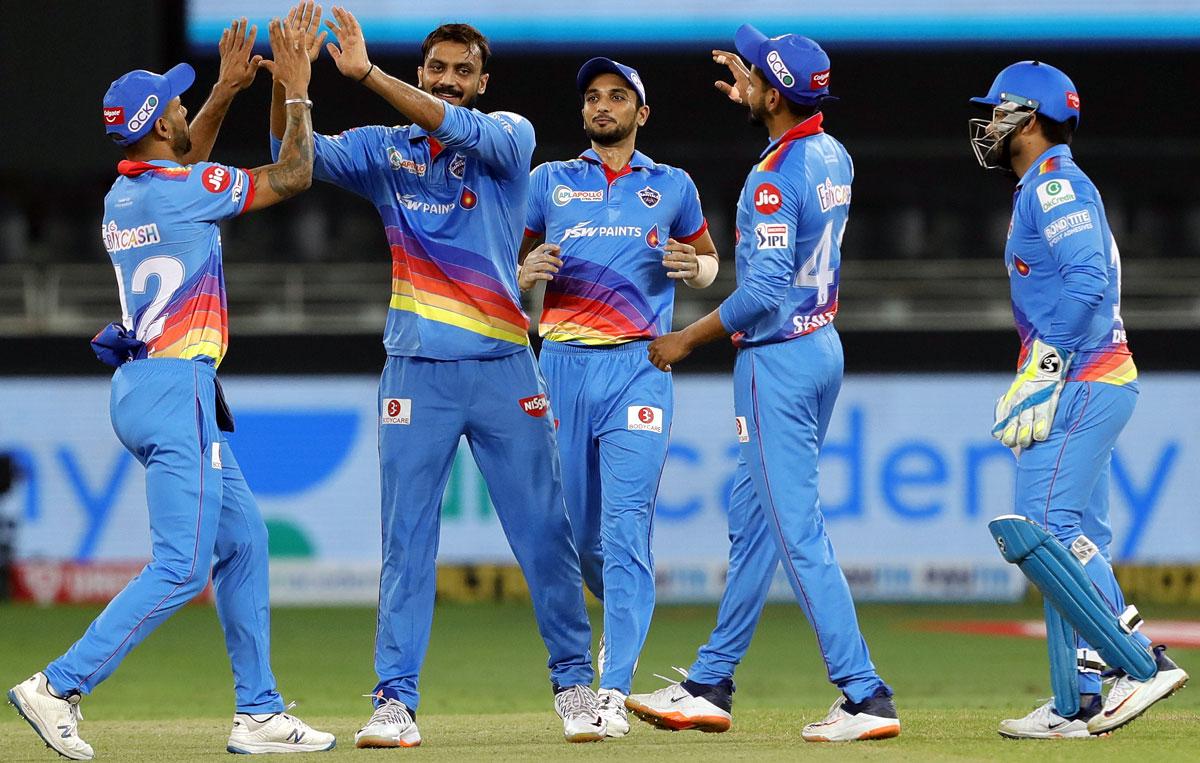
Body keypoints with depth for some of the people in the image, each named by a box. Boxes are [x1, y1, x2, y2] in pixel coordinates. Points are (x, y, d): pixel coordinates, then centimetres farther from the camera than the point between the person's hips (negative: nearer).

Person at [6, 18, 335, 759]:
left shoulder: (123, 195, 10)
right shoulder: (181, 191, -14)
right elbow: (293, 176, -8)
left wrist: (227, 91, 28)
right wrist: (297, 92, 4)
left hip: (145, 385, 10)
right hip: (174, 389, -10)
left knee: (243, 539, 14)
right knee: (181, 566, -11)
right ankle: (61, 686, -14)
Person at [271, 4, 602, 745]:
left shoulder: (510, 135, 1)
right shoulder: (384, 149, 8)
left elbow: (462, 129, -20)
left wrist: (367, 74, -29)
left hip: (504, 368, -1)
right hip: (417, 373, 1)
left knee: (546, 536, 2)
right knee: (406, 540, -1)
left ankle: (575, 683, 15)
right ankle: (396, 700, 1)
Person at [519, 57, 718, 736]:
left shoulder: (672, 187, 11)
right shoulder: (549, 182, 13)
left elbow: (708, 260, 21)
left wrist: (693, 267, -2)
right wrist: (528, 271, -7)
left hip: (638, 367, -2)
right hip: (563, 366, 2)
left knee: (626, 528, -12)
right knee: (576, 526, 6)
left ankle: (615, 693, -14)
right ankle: (624, 614, 38)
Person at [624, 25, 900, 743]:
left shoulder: (775, 178, -20)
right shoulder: (834, 157, 6)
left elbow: (764, 290, -24)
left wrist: (688, 339, -13)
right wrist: (751, 98, 34)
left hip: (778, 360, -10)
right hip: (823, 345, 10)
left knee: (798, 531, -8)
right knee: (752, 518, 16)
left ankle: (866, 696, -12)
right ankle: (710, 686, 23)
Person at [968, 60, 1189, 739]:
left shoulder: (1055, 185, -9)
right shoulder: (1049, 189, 22)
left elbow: (1088, 281, -22)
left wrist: (1043, 375, -23)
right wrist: (1031, 386, 17)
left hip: (1081, 381, -11)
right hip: (1093, 386, 11)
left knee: (1047, 530, -15)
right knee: (1075, 542, 8)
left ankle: (1143, 660, -17)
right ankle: (1081, 702, 7)